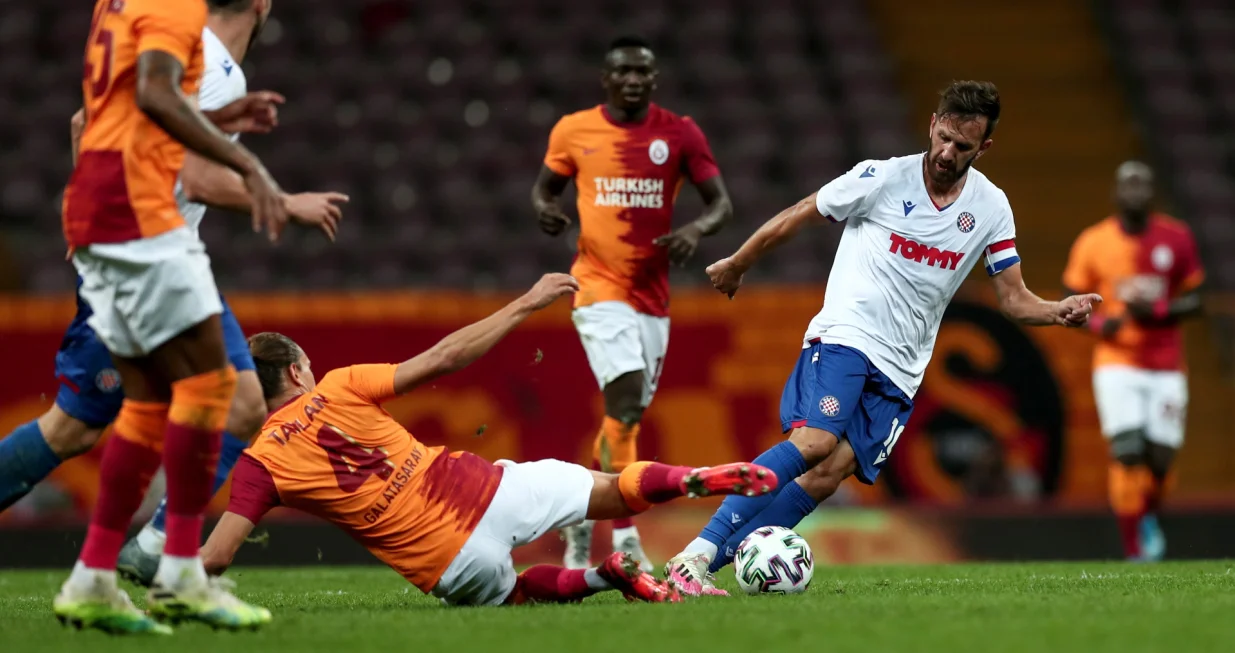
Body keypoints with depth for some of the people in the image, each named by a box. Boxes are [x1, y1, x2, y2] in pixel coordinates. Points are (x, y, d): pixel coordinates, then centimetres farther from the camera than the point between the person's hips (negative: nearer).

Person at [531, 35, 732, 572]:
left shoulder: (680, 134, 1)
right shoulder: (573, 131, 0)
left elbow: (720, 201, 2)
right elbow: (544, 188, 14)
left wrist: (697, 229, -20)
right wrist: (544, 210, -10)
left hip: (652, 293, 3)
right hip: (599, 285, -3)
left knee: (628, 412, 9)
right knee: (626, 397, -21)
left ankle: (582, 518, 32)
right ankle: (624, 537, -22)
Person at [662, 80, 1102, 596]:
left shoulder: (991, 208, 6)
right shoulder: (882, 179, -5)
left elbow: (1014, 299, 8)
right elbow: (795, 219, 8)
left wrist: (1058, 312, -13)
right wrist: (736, 265, 17)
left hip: (899, 373, 4)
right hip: (845, 335, -4)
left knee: (829, 473, -15)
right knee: (815, 441, -29)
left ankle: (710, 565, -15)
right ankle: (696, 554, -31)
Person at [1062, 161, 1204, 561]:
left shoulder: (1177, 239, 0)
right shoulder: (1093, 243, -2)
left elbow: (1194, 300, 5)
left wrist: (1156, 311, -14)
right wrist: (1098, 323, -15)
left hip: (1166, 369, 2)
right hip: (1117, 365, -2)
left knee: (1160, 459, 0)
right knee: (1127, 455, -14)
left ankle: (1148, 516, 34)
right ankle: (1133, 552, -4)